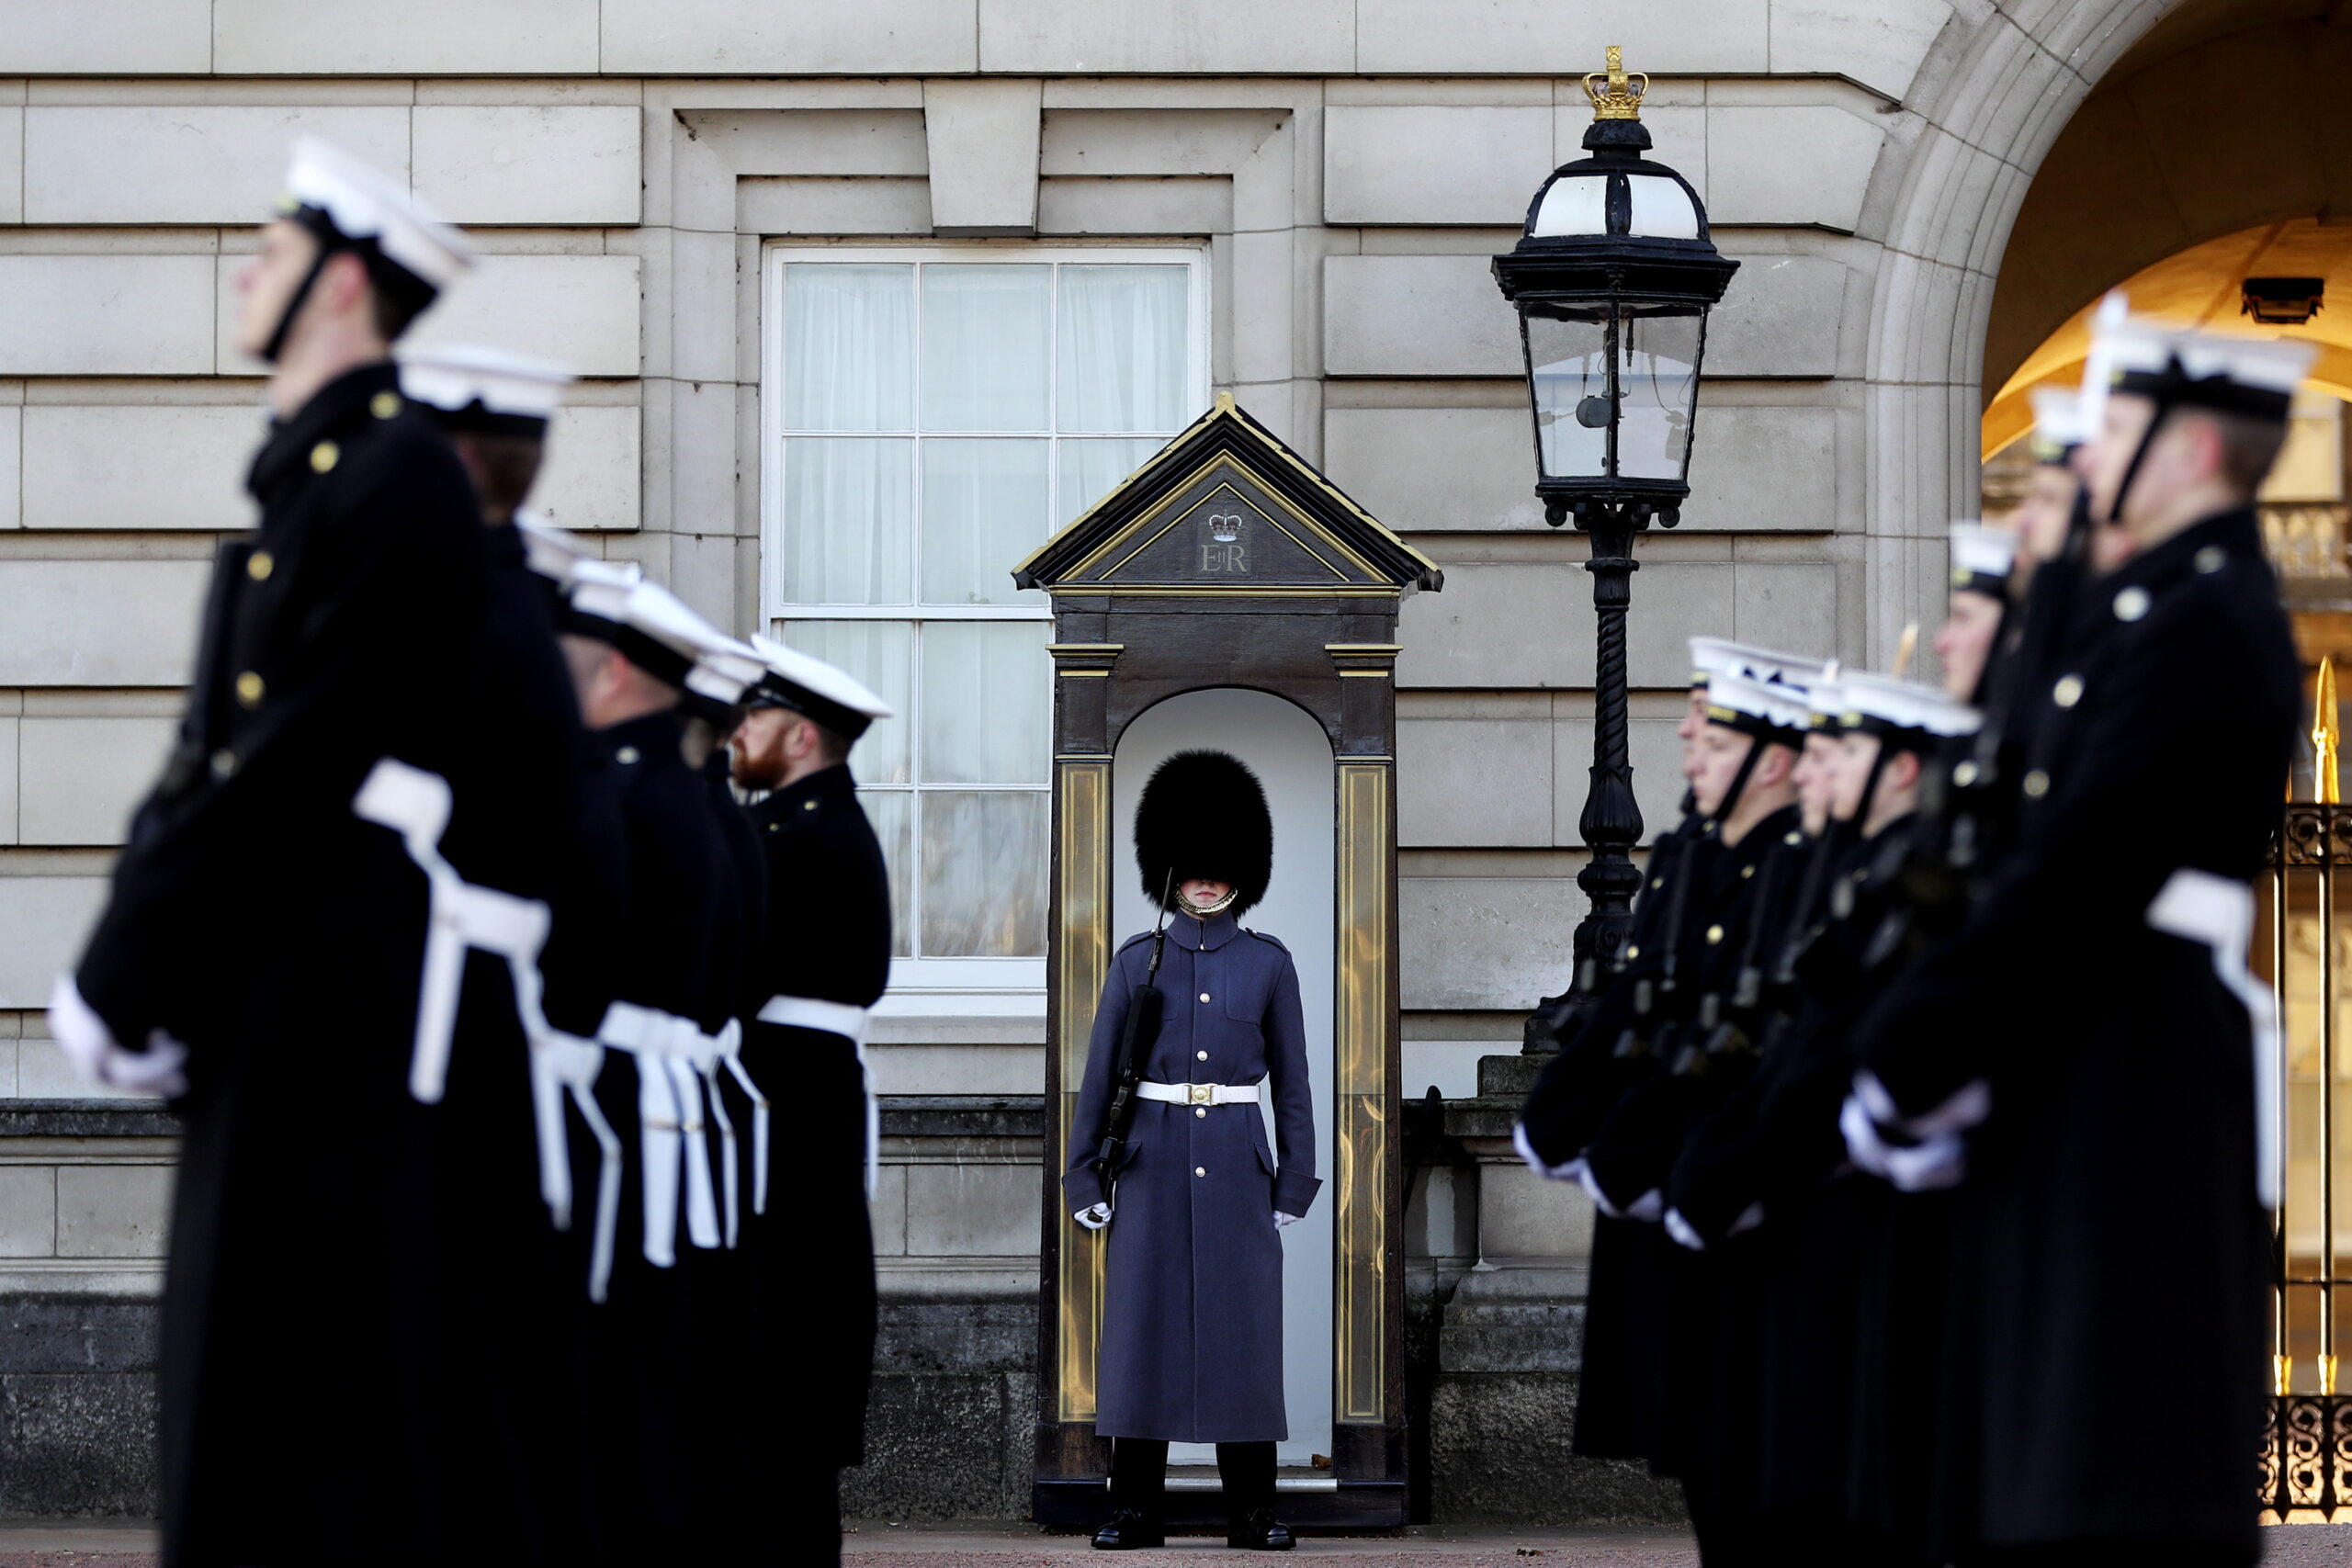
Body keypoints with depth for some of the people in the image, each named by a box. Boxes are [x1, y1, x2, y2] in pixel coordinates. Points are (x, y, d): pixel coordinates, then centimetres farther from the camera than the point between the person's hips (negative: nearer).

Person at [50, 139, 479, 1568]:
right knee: (234, 1401, 11)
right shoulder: (294, 484, 18)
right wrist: (129, 956, 4)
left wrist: (126, 985, -15)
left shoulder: (402, 482, -12)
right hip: (254, 1014, 10)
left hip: (328, 1019, -10)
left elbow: (300, 768, -18)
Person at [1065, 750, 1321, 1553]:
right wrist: (1087, 1182, 0)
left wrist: (1293, 1185, 1)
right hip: (1153, 1167, 0)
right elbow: (1099, 1078, 6)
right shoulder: (1138, 961, 5)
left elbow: (1293, 1081, 7)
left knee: (1243, 1333, 0)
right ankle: (1137, 1508, 5)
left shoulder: (1268, 962, 5)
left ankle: (1252, 1512, 6)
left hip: (1238, 1169, 0)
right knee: (1142, 1329, -1)